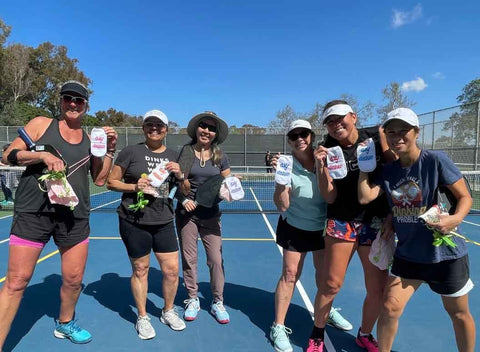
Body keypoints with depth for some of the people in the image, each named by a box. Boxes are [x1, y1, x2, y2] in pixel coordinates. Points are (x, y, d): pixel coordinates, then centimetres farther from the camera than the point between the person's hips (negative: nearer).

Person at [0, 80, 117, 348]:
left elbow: (100, 179, 9)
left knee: (74, 280, 12)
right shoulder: (41, 124, 3)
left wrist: (110, 150, -1)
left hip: (75, 217, 3)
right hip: (34, 213, -3)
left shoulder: (91, 138, 10)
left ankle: (65, 324, 39)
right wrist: (43, 155, -15)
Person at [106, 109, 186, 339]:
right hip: (134, 222, -3)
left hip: (164, 222, 3)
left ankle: (168, 312, 33)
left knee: (172, 270, 6)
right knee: (140, 269, 10)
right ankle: (142, 318, 31)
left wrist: (179, 175, -7)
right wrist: (134, 187, -17)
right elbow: (111, 182, 0)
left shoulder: (173, 156, 8)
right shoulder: (131, 152, -3)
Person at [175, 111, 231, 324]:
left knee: (216, 259, 1)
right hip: (187, 213, -1)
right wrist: (183, 199, -14)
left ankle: (218, 302, 20)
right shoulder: (185, 153, -2)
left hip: (210, 215, 1)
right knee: (189, 258, 8)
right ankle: (192, 300, 28)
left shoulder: (220, 156, 3)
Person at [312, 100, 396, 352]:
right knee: (331, 283, 0)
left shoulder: (377, 136, -4)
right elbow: (330, 197, -8)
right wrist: (321, 165, -21)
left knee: (378, 288, 6)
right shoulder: (328, 150, -5)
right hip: (341, 221, -1)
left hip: (375, 222, 2)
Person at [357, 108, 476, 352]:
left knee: (458, 313, 17)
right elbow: (365, 197, -12)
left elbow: (465, 197, -10)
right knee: (389, 308, 2)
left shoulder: (436, 160, -15)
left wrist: (455, 218, -29)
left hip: (446, 253, -3)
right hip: (407, 254, 3)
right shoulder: (388, 171, -2)